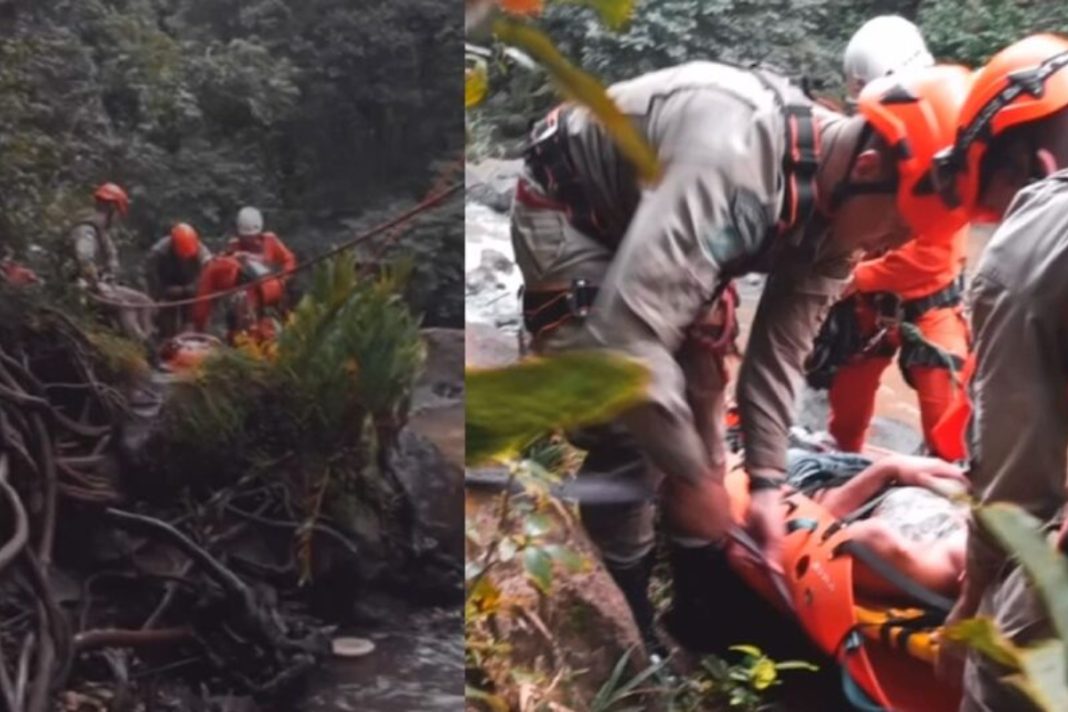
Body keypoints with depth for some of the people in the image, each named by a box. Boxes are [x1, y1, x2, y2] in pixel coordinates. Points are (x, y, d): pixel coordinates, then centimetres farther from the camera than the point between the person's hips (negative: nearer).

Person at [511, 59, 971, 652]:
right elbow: (626, 331, -45)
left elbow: (782, 348, -3)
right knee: (629, 429, -14)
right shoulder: (733, 160, -41)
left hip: (652, 233, 8)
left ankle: (703, 604, 21)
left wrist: (767, 480, -9)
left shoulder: (838, 203, -12)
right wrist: (688, 474, -33)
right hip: (567, 213, -8)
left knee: (699, 399, 7)